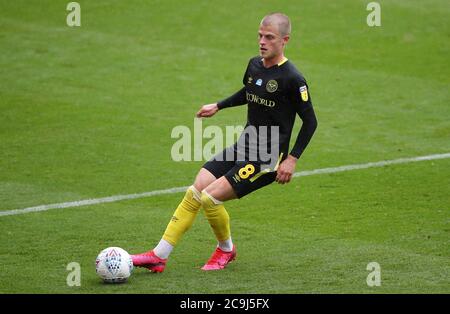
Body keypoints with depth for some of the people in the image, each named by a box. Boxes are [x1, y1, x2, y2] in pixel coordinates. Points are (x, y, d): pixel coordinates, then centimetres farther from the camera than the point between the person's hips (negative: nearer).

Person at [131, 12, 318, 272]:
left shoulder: (292, 78, -16)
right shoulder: (254, 65, 6)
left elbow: (310, 121, -10)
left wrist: (292, 159, -14)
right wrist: (218, 107, 28)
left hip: (268, 159, -8)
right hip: (244, 147, 8)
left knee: (211, 197, -18)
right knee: (194, 193, -3)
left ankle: (226, 249, 9)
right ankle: (159, 256, 0)